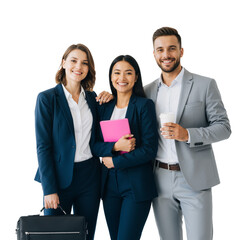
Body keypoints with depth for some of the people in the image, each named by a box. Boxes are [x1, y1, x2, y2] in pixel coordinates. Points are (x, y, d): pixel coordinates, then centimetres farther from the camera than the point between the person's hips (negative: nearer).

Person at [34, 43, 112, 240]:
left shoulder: (92, 97, 9)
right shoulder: (47, 98, -5)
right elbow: (43, 146, -8)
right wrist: (49, 189, -13)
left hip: (90, 175, 4)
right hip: (60, 177, -4)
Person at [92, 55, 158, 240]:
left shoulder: (144, 105, -5)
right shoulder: (105, 107, 10)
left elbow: (149, 150, -11)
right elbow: (94, 145, 5)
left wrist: (114, 161, -8)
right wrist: (115, 147, -14)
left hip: (137, 185, -5)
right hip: (110, 183, 5)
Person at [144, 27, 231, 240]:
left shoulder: (205, 85, -1)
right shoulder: (149, 90, 10)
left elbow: (223, 127, -3)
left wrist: (187, 134, -20)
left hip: (194, 179, -3)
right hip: (160, 180, 4)